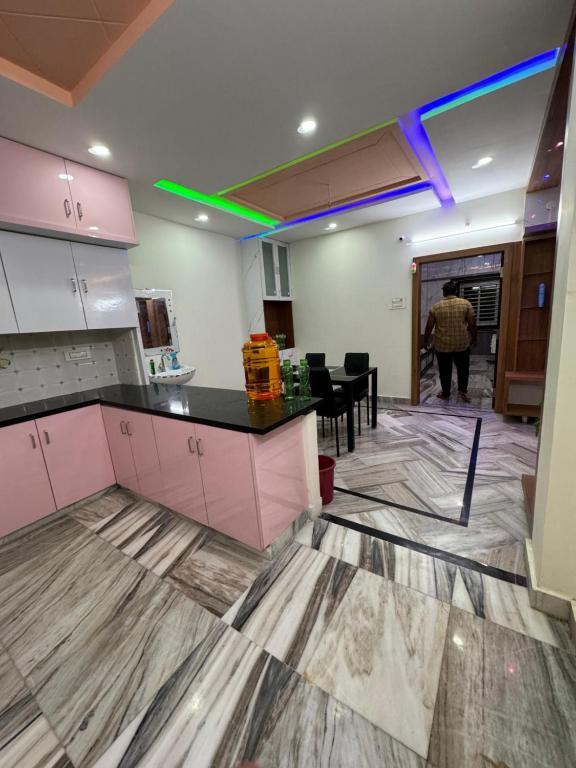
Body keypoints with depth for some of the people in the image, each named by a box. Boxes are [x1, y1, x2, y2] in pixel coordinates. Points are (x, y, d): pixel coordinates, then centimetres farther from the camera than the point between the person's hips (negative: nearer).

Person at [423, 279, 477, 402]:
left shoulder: (436, 307, -5)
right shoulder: (466, 303, -5)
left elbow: (429, 327, -1)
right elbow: (472, 324, -2)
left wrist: (426, 341, 12)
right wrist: (474, 338, 12)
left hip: (442, 345, 0)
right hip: (462, 344, 1)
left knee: (445, 371, 11)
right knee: (463, 368, 19)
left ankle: (445, 394, 19)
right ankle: (463, 390, 15)